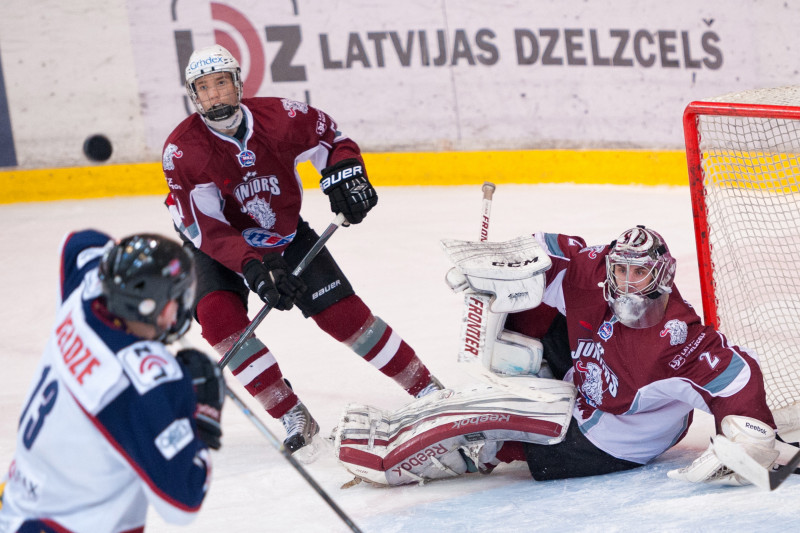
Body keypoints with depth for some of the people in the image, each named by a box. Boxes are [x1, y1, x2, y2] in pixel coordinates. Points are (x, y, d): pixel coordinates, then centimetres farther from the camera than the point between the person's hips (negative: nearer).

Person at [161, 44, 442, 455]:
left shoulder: (280, 117, -19)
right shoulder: (182, 150, -25)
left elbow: (333, 139, 0)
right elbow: (206, 228, -29)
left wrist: (344, 173, -21)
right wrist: (254, 267, -41)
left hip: (286, 234, 1)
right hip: (220, 248, -1)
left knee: (343, 313, -6)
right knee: (219, 314, -27)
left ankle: (427, 388, 11)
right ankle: (292, 416, -20)